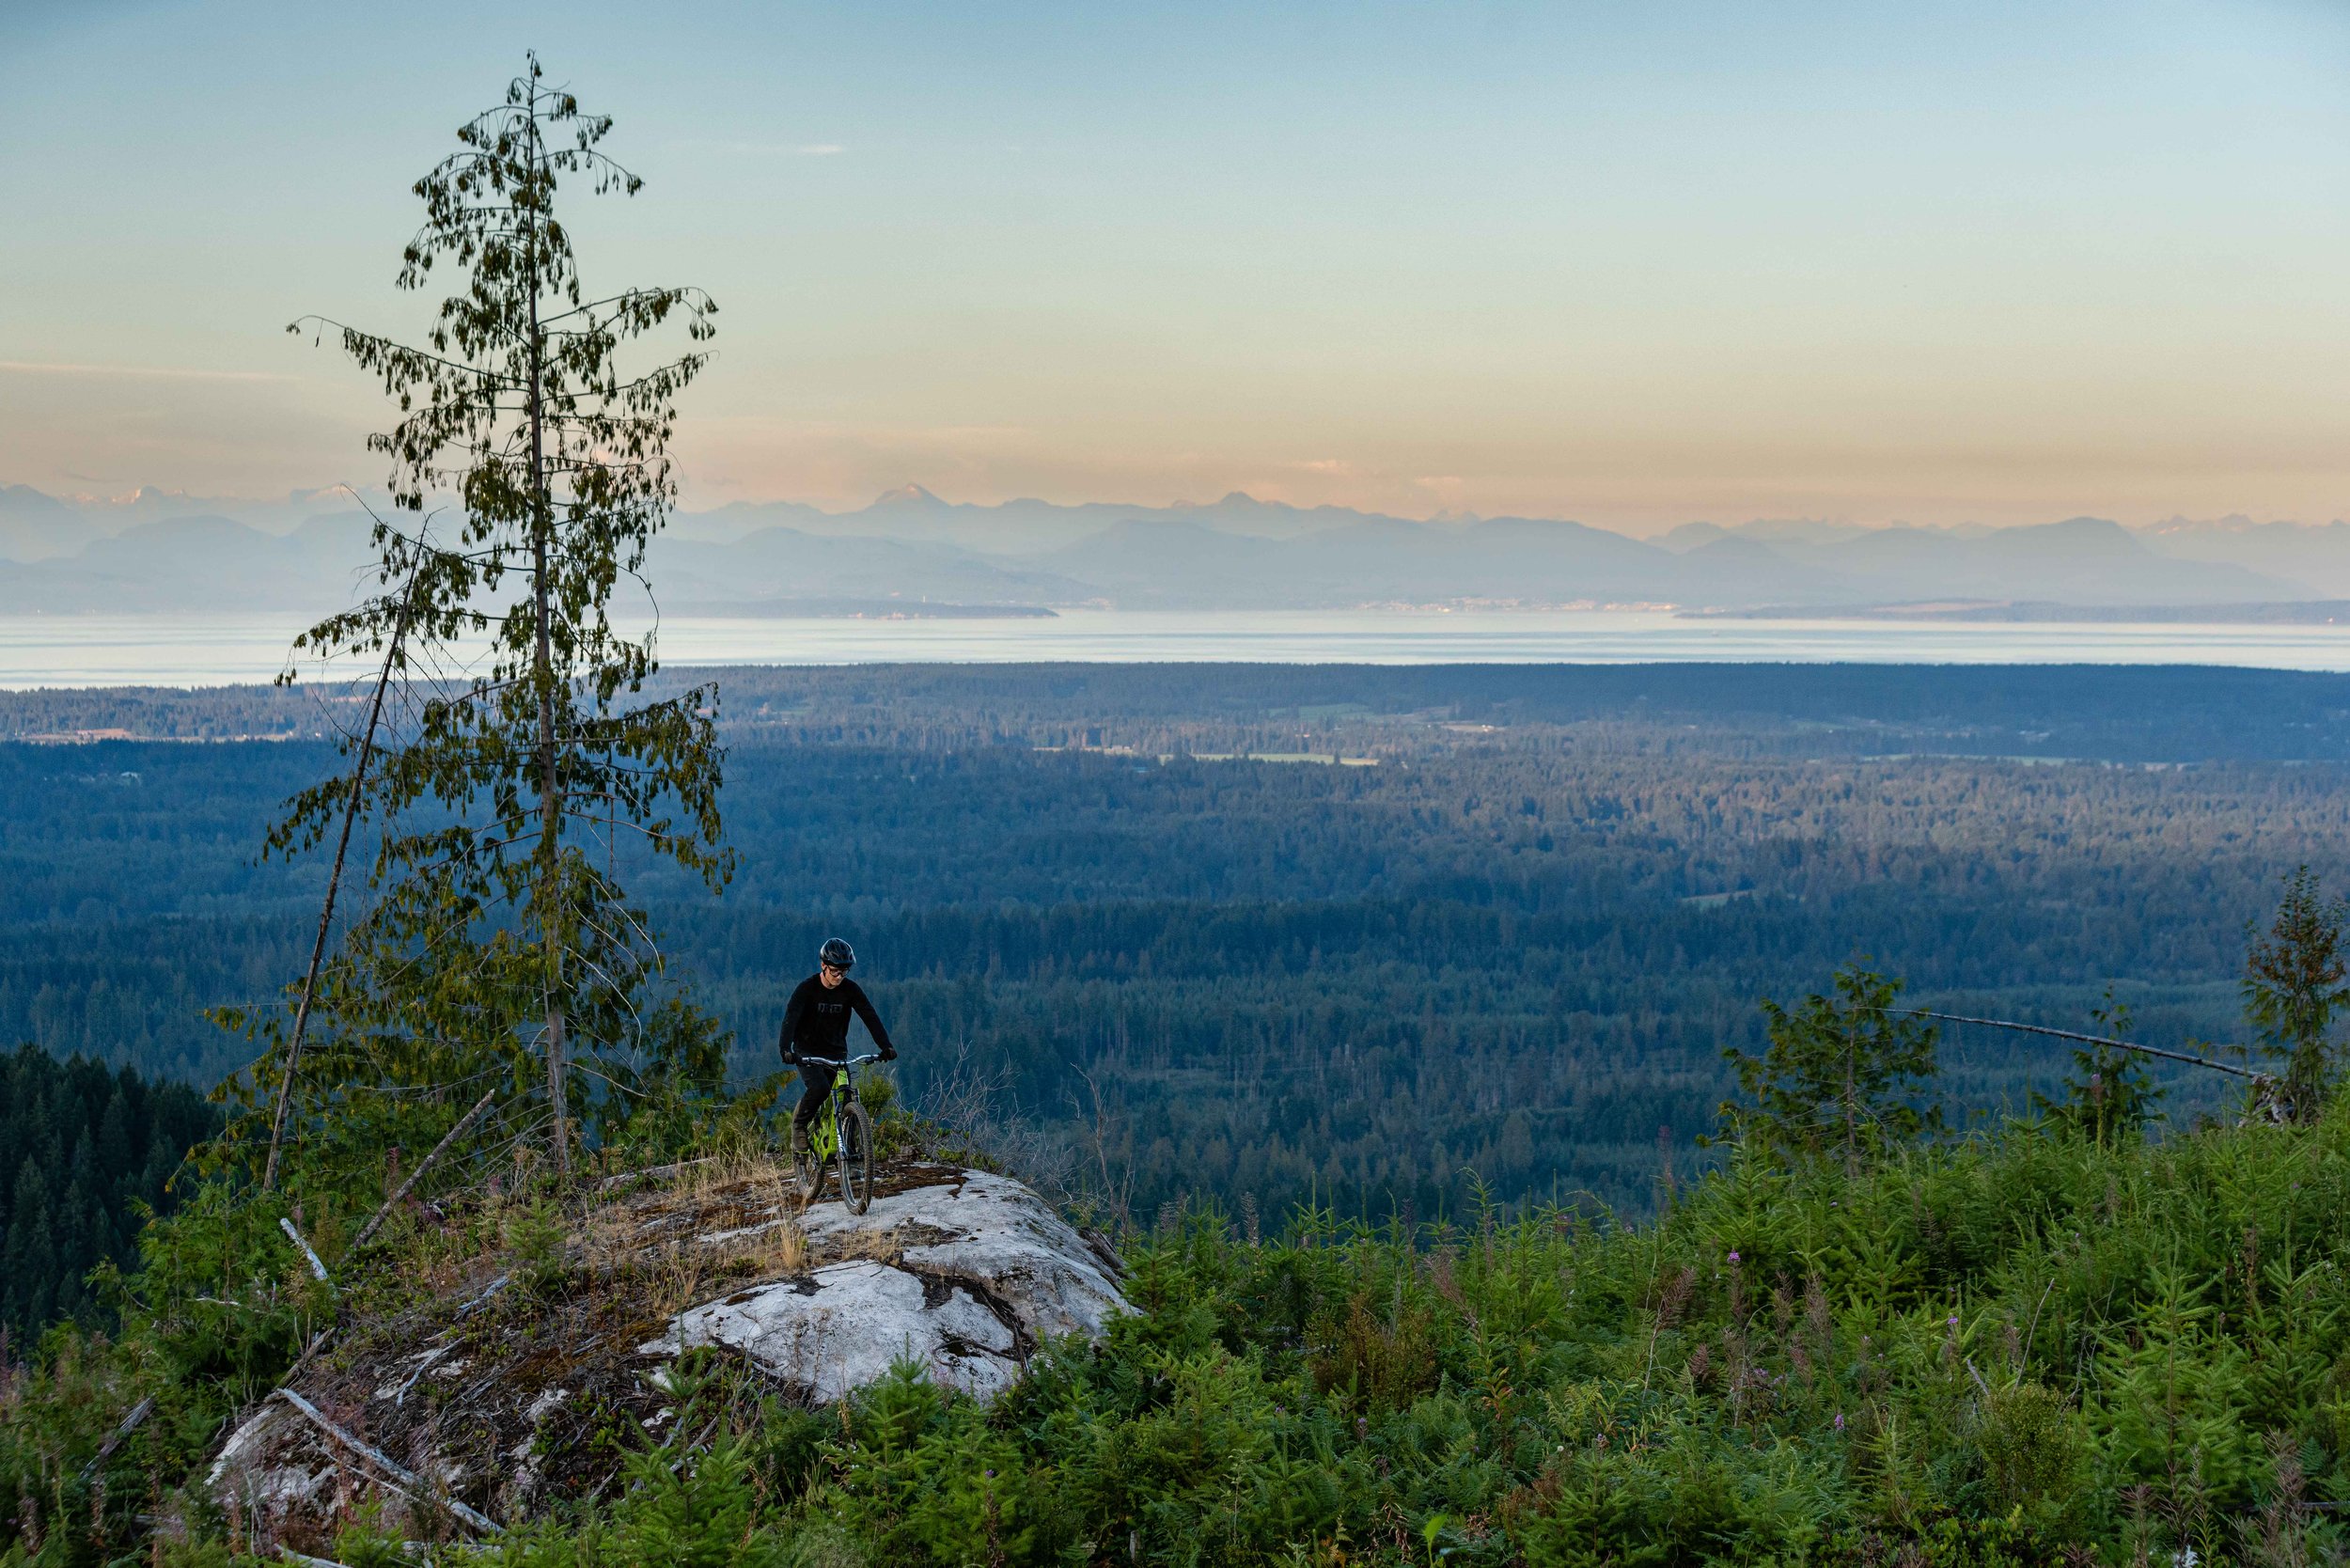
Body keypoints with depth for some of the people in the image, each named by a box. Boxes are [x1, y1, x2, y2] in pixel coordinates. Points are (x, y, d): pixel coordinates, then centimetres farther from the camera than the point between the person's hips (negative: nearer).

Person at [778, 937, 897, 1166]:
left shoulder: (850, 989, -8)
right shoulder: (806, 988, -17)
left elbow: (870, 1017, -15)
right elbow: (790, 1018, -28)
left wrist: (886, 1046, -31)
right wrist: (785, 1050, -45)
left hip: (836, 1052, 3)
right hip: (808, 1052, -3)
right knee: (819, 1088, -28)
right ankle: (799, 1126, -3)